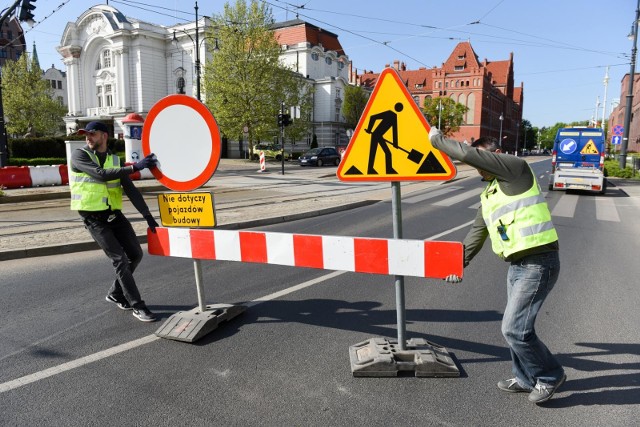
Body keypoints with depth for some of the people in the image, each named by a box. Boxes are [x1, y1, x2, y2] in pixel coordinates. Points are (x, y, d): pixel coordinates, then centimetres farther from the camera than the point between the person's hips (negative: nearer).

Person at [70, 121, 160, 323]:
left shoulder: (114, 159, 9)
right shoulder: (79, 155, -4)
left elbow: (130, 189, 5)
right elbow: (101, 174, -21)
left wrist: (147, 214, -3)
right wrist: (134, 167, -26)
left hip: (114, 214, 5)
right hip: (94, 218, -5)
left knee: (135, 254, 5)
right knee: (119, 259, -11)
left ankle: (115, 294, 27)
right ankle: (137, 306, -3)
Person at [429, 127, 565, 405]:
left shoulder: (517, 168, -9)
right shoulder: (488, 196, 16)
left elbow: (468, 155, -19)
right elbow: (476, 234, 22)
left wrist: (437, 140, -6)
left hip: (538, 263, -9)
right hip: (516, 264, 9)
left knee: (514, 328, -7)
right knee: (517, 326, 16)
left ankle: (550, 375, 16)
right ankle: (525, 379, 34)